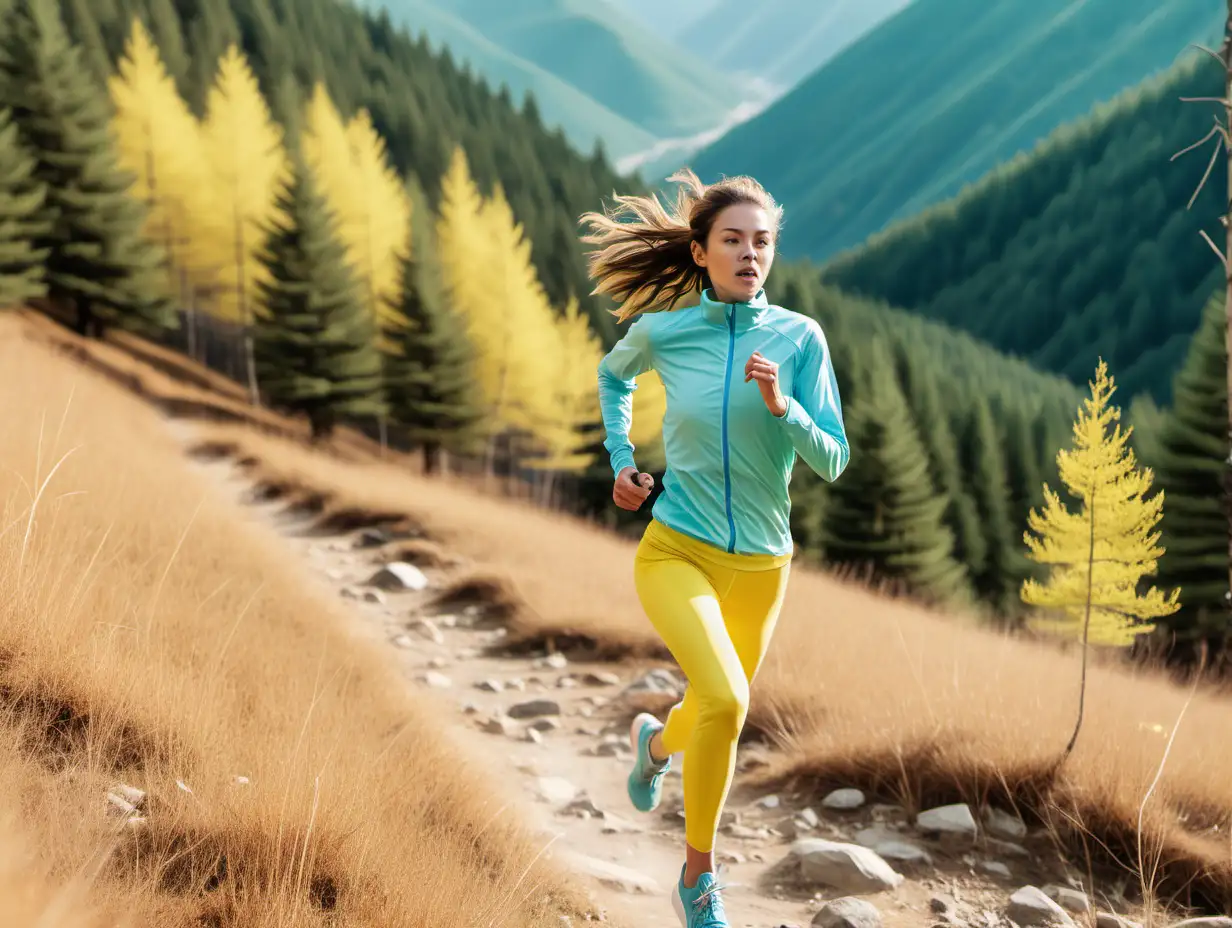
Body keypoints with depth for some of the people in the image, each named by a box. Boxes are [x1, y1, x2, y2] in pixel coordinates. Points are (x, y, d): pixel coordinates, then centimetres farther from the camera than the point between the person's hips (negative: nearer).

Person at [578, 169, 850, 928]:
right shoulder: (662, 330, -6)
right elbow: (614, 375, 18)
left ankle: (656, 739, 60)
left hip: (759, 565, 3)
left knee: (718, 714, 21)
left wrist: (780, 405, -24)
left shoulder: (799, 337, -7)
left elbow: (832, 461, -8)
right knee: (726, 701, -26)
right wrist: (620, 461, 7)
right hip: (676, 553, -2)